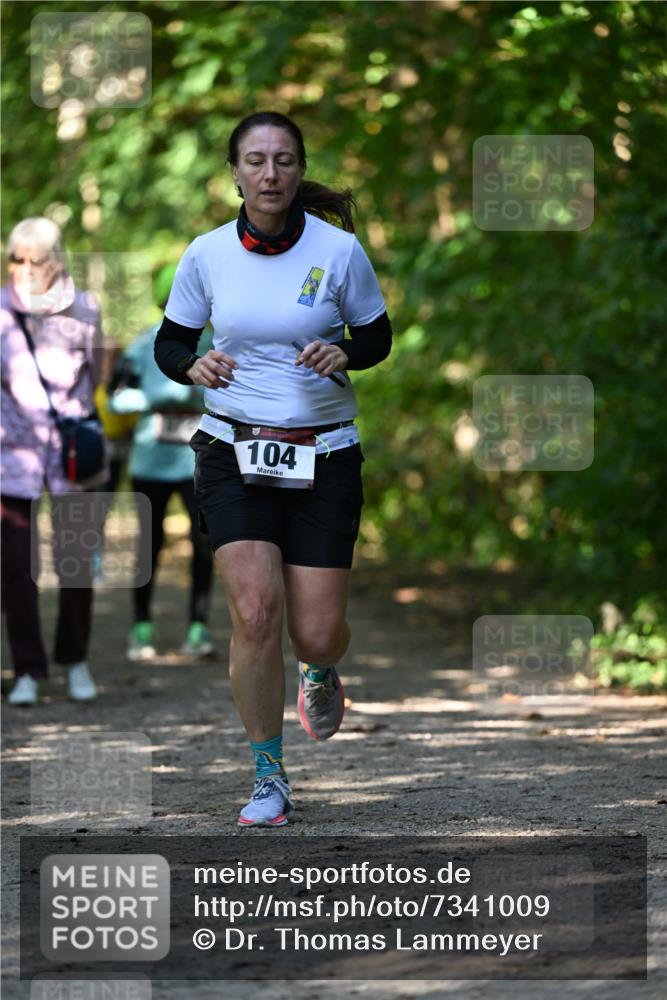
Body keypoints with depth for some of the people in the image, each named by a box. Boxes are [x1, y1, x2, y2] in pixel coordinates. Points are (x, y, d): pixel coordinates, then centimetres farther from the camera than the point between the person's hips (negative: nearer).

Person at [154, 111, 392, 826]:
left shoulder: (338, 250, -5)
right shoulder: (206, 255, -2)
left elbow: (377, 338, 6)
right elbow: (168, 342, 9)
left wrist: (343, 353, -16)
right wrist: (193, 364, -14)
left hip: (324, 455, 0)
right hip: (233, 451, 0)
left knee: (316, 633, -3)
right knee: (254, 610, -16)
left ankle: (320, 672, 39)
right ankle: (268, 778, 1)